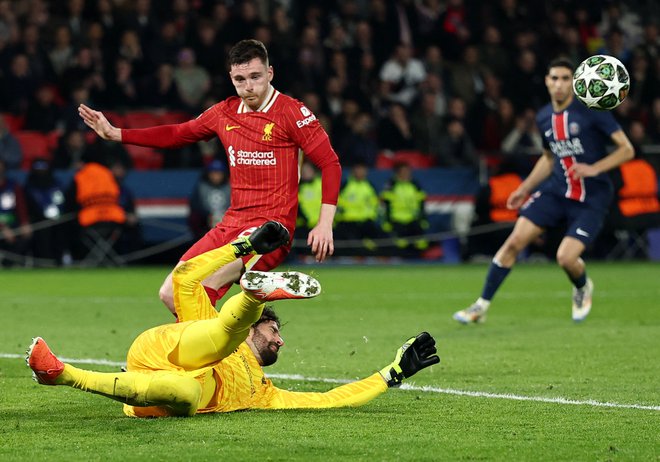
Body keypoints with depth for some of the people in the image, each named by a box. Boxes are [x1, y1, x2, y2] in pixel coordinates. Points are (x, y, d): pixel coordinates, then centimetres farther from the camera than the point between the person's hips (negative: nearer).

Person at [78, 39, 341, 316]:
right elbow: (177, 134, 26)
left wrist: (325, 223, -16)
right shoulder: (225, 112, 12)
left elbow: (330, 163, -7)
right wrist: (115, 134, 23)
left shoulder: (290, 112, -6)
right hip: (232, 225, 7)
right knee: (171, 294, -1)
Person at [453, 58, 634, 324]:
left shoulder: (591, 111, -12)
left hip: (591, 199, -5)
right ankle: (481, 306, 2)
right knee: (515, 240, -9)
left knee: (566, 258, -18)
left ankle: (583, 288, 20)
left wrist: (595, 168, -24)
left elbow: (627, 150, -11)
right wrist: (524, 188, 17)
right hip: (556, 190, 5)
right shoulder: (544, 118, 6)